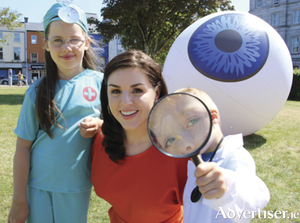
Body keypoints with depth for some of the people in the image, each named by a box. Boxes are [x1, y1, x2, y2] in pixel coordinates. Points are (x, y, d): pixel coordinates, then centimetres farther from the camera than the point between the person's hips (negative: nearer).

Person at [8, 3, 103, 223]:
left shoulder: (100, 82, -4)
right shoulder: (38, 91, -4)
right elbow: (23, 147, -2)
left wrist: (99, 125, -18)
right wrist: (19, 200, -1)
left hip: (77, 188, 0)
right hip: (38, 187, 0)